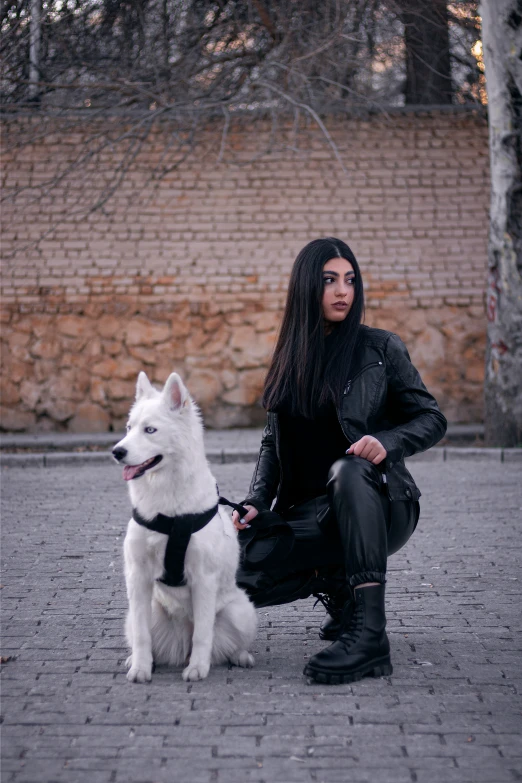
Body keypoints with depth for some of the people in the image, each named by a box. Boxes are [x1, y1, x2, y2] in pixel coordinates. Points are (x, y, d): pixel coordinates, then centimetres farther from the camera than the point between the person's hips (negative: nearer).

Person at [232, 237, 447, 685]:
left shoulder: (380, 349, -1)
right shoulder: (289, 361, 11)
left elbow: (432, 419, -2)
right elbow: (273, 442, 13)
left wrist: (387, 442, -23)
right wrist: (256, 503, -3)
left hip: (378, 506, -4)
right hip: (313, 512, 4)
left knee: (349, 470, -39)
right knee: (241, 573, -22)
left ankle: (370, 632, -44)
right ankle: (339, 588, 10)